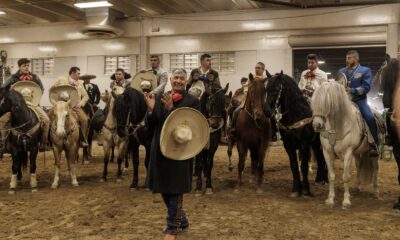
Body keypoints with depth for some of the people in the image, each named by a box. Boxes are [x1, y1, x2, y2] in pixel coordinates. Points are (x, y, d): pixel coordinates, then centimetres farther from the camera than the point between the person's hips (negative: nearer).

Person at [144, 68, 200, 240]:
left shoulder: (193, 101, -6)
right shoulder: (159, 98, 5)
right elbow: (150, 126, 3)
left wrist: (171, 108, -23)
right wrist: (151, 109, -15)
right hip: (160, 150, 5)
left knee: (175, 191, 4)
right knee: (164, 189, 15)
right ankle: (181, 220, 35)